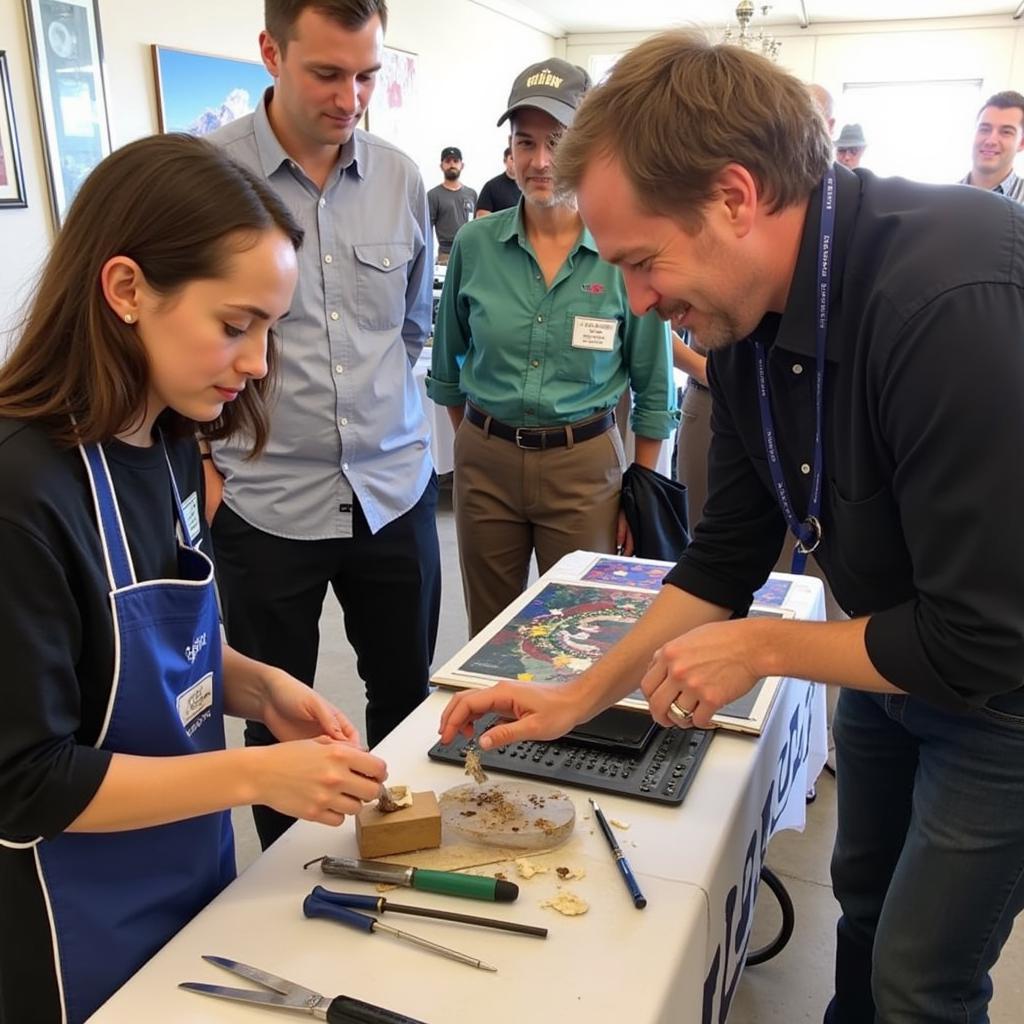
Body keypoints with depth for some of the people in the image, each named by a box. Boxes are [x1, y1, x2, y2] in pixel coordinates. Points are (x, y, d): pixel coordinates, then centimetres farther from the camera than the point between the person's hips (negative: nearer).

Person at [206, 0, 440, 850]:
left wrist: (381, 419, 14)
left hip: (396, 492, 4)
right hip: (266, 505, -3)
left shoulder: (400, 178, 3)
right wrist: (207, 467, -6)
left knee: (406, 695, 18)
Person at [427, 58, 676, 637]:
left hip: (584, 464, -2)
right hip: (485, 460, 2)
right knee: (489, 636, 16)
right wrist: (472, 444, 12)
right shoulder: (475, 245, -3)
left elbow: (653, 388, -2)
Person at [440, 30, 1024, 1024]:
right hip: (890, 650, 7)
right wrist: (581, 694, -3)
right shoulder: (748, 315, -9)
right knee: (863, 896, 25)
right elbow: (727, 557, -1)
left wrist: (761, 648, -20)